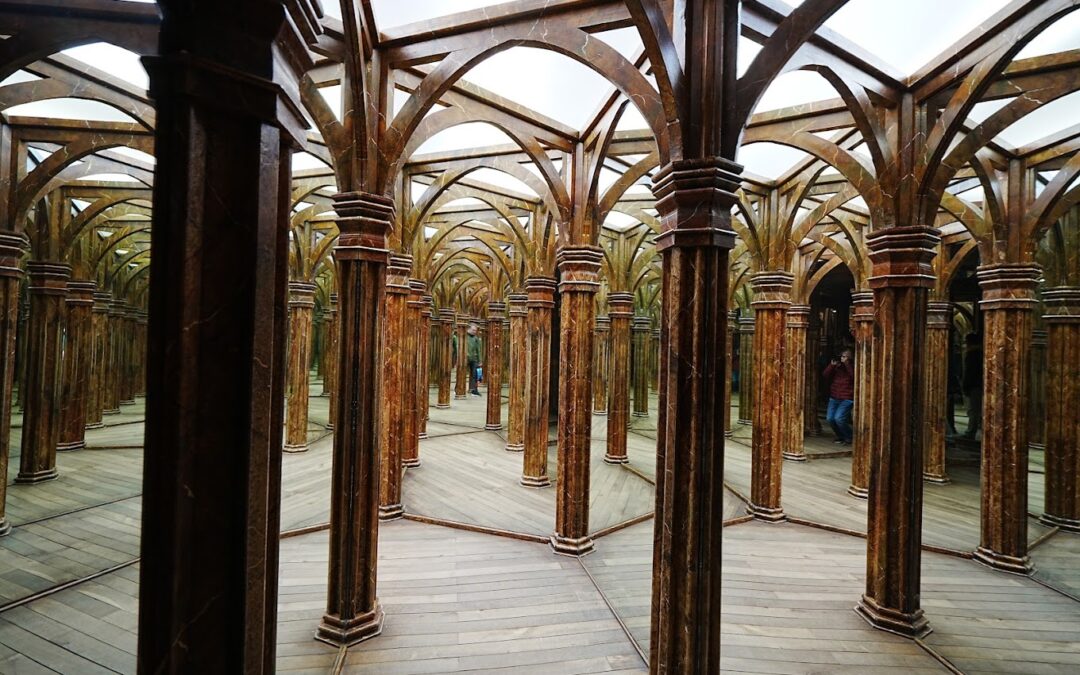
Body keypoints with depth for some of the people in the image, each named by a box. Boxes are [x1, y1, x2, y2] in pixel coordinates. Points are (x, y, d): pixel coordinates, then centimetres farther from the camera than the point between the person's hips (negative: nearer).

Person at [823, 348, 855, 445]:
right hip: (834, 398, 5)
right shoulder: (836, 367, 9)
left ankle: (849, 438, 3)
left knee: (838, 418, -19)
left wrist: (847, 364, -23)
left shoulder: (852, 367, -3)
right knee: (829, 418, -6)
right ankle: (840, 437, 18)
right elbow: (825, 376, 1)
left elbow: (854, 377, -23)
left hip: (847, 399, -5)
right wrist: (832, 365, -10)